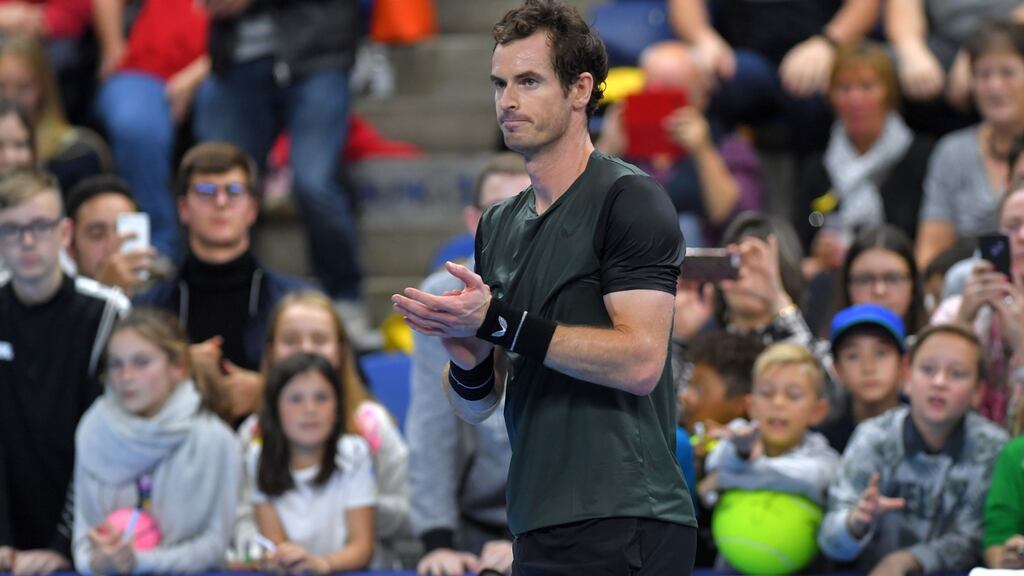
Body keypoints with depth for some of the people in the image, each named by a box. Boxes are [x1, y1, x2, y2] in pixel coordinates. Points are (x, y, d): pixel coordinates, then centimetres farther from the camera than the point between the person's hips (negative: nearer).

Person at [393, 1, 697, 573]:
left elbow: (640, 361, -18)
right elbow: (478, 406, 17)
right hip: (539, 527, 7)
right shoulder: (499, 225, 16)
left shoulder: (629, 199, -7)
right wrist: (468, 357, -6)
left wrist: (499, 322, -18)